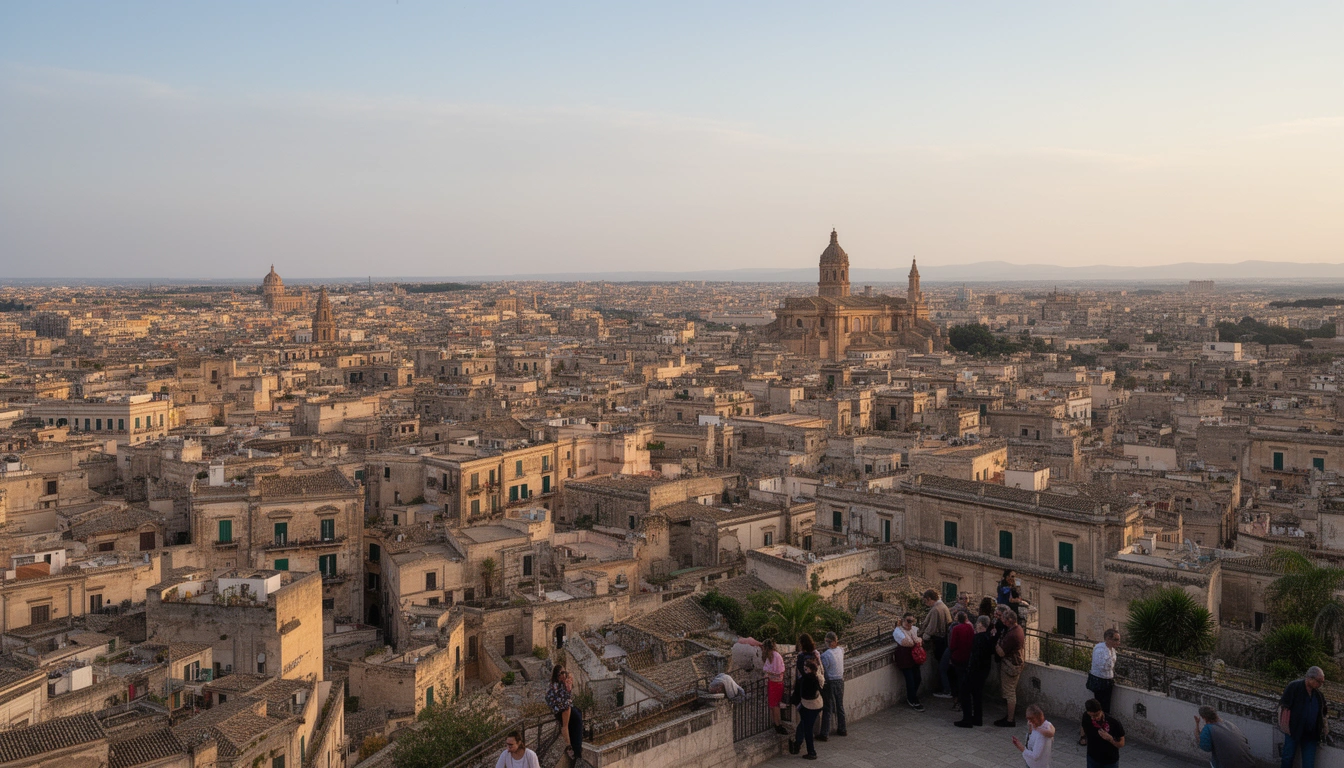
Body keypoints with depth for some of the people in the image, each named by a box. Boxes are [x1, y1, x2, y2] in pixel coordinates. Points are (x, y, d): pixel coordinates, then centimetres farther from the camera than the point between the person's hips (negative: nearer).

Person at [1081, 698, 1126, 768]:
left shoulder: (1113, 722, -28)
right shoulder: (1086, 717, -18)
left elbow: (1121, 743, -18)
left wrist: (1109, 738, -34)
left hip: (1110, 761, -3)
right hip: (1093, 758, 3)